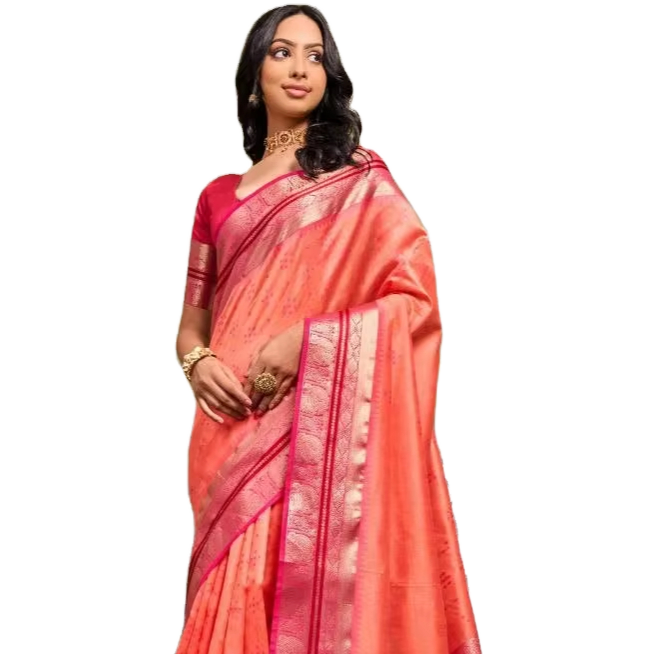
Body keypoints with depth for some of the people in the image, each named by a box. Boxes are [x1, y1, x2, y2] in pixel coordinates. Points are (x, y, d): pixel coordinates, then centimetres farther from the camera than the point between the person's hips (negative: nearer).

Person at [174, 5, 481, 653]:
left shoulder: (360, 178, 3)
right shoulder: (219, 198, 15)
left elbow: (416, 298, -7)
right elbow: (192, 325, 19)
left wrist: (305, 340, -16)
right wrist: (198, 364, -4)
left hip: (323, 435, -4)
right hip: (233, 442, 4)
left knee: (319, 598, -4)